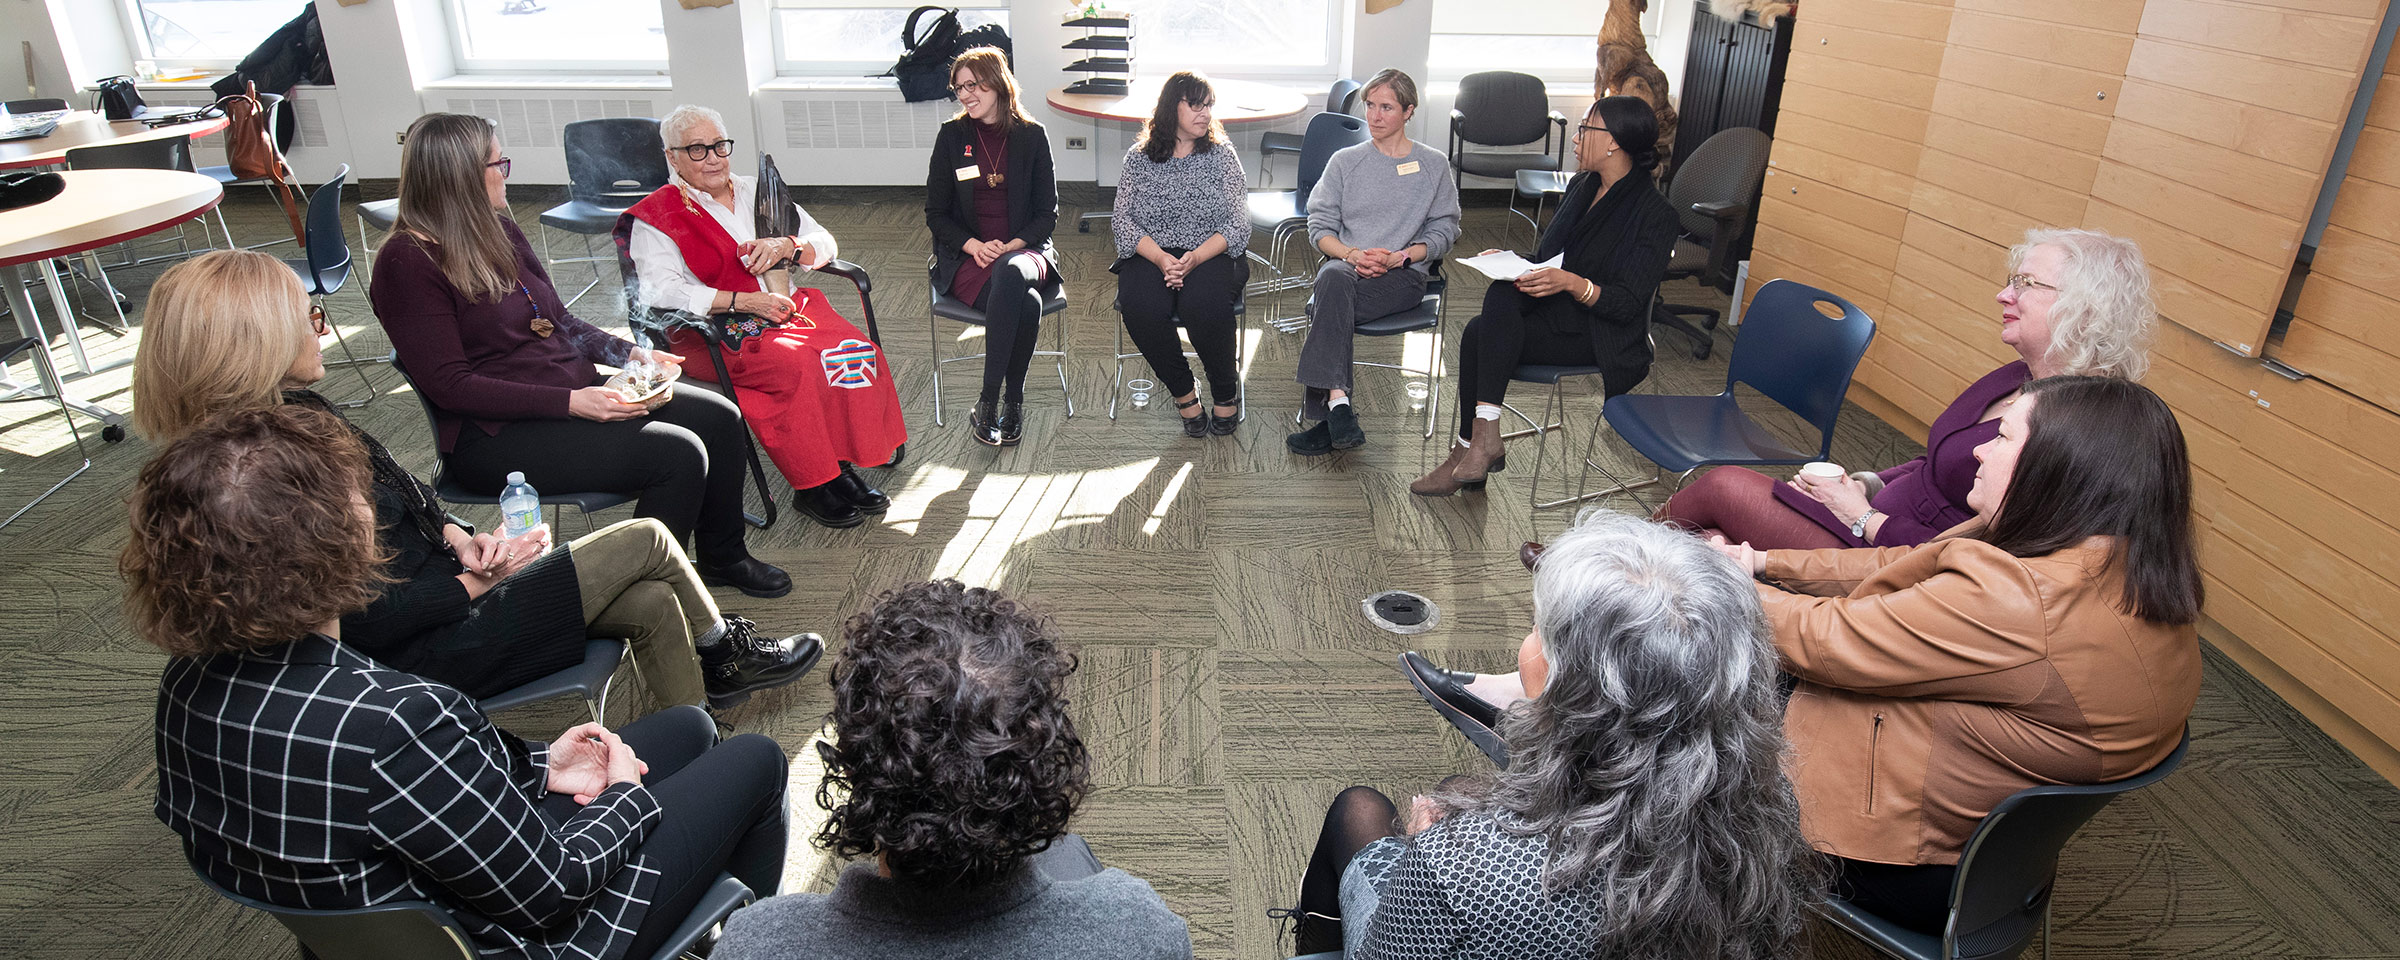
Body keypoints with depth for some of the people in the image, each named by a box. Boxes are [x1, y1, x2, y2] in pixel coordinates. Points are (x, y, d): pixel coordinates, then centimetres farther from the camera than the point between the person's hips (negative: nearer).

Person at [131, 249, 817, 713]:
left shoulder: (288, 409, 4)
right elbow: (365, 620, -25)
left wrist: (458, 537, 0)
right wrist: (476, 582, -14)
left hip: (443, 591, 9)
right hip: (425, 652, -9)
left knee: (654, 603, 3)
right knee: (644, 541, -6)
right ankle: (723, 649, 21)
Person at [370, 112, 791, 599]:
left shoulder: (499, 230, 11)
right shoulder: (408, 262, -14)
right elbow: (449, 385, -19)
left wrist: (633, 354, 2)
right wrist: (570, 403, -25)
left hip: (574, 391, 9)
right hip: (494, 434, -9)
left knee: (720, 417, -2)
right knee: (676, 454, -25)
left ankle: (722, 558, 16)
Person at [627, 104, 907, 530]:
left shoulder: (756, 191, 18)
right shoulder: (657, 217, 1)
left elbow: (824, 242, 15)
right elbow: (660, 291, -14)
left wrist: (786, 246, -8)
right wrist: (745, 301, -21)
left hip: (784, 309, 5)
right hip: (713, 334, -5)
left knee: (856, 349, -24)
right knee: (798, 366, -34)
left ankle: (844, 465, -17)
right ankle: (812, 487, -23)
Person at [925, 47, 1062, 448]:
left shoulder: (1032, 136, 5)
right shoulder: (951, 136, 6)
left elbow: (1048, 213, 5)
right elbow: (935, 213, 7)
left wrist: (1011, 246, -13)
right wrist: (975, 245, -12)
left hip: (1025, 251, 0)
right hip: (966, 255, 0)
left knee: (1010, 272, -38)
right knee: (1026, 304, -34)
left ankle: (988, 402, -28)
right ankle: (1013, 400, -20)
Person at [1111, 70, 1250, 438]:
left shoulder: (1221, 155, 8)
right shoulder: (1139, 158, 10)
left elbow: (1239, 224, 1)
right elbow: (1122, 220, 2)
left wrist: (1196, 257, -17)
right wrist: (1160, 258, -16)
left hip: (1210, 254, -1)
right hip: (1150, 254, 1)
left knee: (1204, 304, -35)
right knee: (1140, 308, -32)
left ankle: (1227, 390, -8)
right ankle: (1183, 392, -9)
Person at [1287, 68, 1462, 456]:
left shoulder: (1434, 165, 13)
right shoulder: (1345, 161, 17)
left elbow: (1443, 232, 8)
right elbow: (1320, 226, 10)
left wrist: (1399, 256, -10)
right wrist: (1351, 254, -10)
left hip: (1403, 275, -2)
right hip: (1344, 263, 2)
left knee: (1326, 306, -34)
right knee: (1333, 280, -38)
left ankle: (1325, 421, -38)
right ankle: (1338, 405, -49)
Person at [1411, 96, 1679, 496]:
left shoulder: (1653, 213, -11)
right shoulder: (1580, 186, 12)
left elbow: (1627, 304, -16)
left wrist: (1572, 282, -31)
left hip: (1599, 334, -7)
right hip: (1554, 310, 7)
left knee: (1480, 335, -26)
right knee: (1500, 295, -27)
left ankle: (1470, 447, -20)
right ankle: (1482, 441, -29)